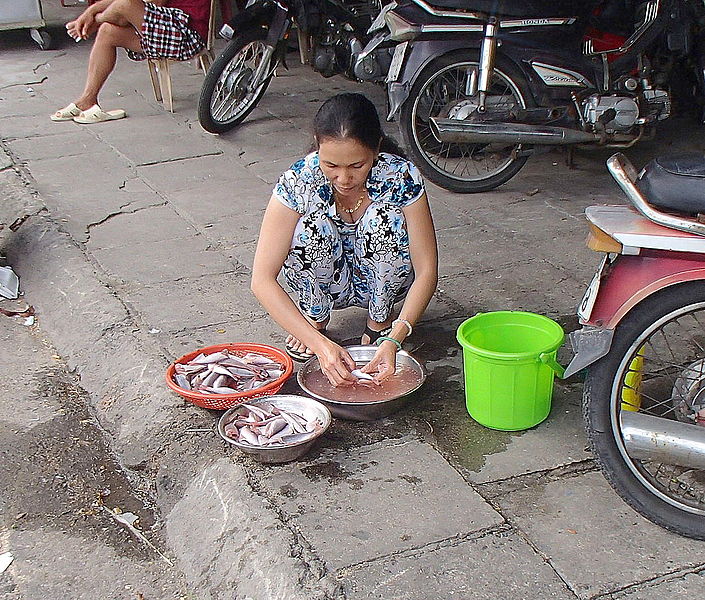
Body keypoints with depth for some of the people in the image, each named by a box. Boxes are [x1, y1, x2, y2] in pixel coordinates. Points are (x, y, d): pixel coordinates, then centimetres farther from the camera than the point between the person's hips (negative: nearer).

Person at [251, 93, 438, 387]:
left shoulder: (400, 177, -26)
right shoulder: (298, 180, -28)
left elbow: (426, 271, -25)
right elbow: (262, 279, -31)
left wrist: (395, 338, -41)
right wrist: (320, 343, -41)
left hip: (381, 282, 1)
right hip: (324, 283, 0)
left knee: (386, 217, -30)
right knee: (313, 223, -32)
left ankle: (379, 321, -5)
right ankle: (315, 318, -3)